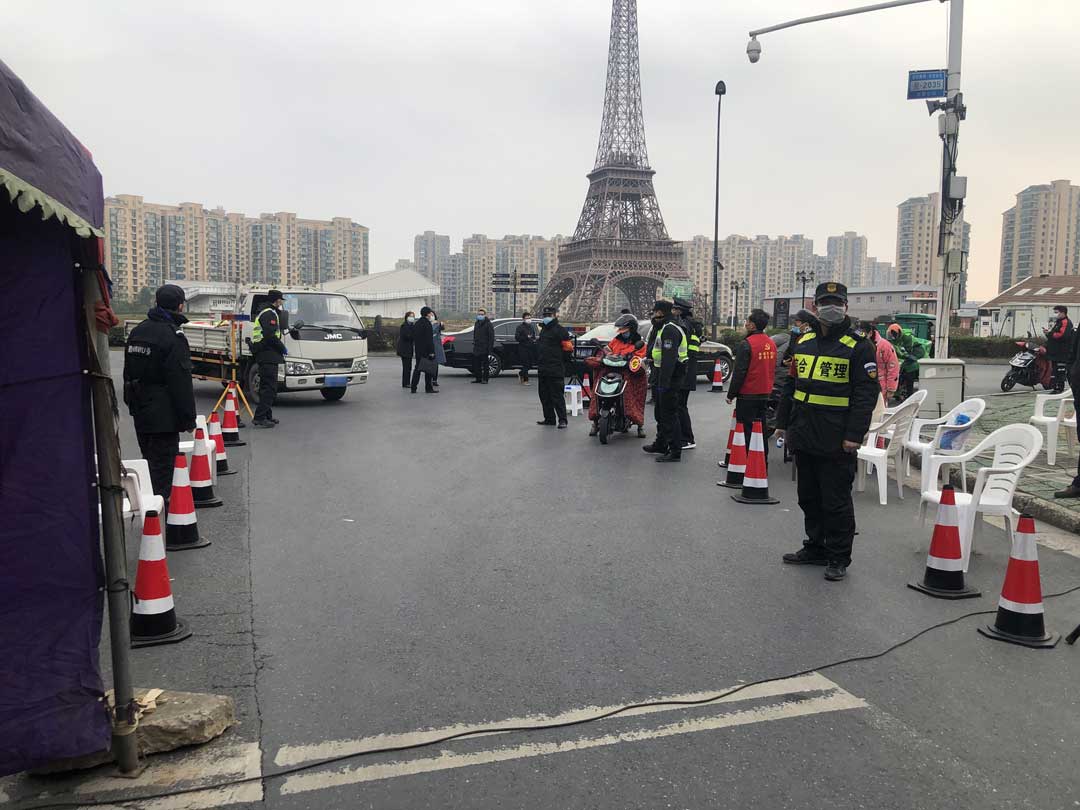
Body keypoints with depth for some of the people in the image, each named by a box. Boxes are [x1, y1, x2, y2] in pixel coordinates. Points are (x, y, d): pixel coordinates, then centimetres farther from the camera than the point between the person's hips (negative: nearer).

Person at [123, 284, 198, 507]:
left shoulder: (137, 331, 12)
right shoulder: (173, 337, -16)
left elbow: (128, 373, 20)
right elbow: (181, 382, -18)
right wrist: (188, 419, -13)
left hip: (140, 413, 9)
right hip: (164, 415, -8)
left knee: (149, 462, 20)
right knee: (162, 467, -5)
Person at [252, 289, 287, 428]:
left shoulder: (266, 313, 22)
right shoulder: (269, 314, -11)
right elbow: (271, 336, -20)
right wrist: (283, 349, -11)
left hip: (266, 355, 11)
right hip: (268, 355, -11)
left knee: (267, 387, 15)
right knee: (269, 387, -12)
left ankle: (267, 416, 21)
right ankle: (259, 418, -14)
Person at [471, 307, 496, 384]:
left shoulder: (488, 324, -6)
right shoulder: (477, 323, 16)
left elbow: (491, 337, -11)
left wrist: (490, 347, -16)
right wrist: (474, 343, 14)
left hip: (484, 348, -7)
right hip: (476, 348, 7)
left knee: (485, 364, -1)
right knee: (476, 363, 7)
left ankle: (485, 379, 5)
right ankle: (478, 378, 17)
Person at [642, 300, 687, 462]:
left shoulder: (670, 329, -18)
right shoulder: (663, 328, 18)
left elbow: (669, 358, -26)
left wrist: (664, 383, -30)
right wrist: (656, 378, 24)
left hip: (670, 378, -11)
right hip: (662, 378, 11)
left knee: (669, 414, -7)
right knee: (661, 413, 21)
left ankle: (675, 452, -3)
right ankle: (661, 444, 35)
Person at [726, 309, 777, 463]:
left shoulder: (746, 345, -17)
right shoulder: (771, 343, 8)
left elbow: (739, 373, -17)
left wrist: (731, 394, -9)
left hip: (747, 396, -7)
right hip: (765, 395, 7)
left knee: (746, 430, -1)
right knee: (761, 429, 14)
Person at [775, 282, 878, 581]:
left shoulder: (858, 347, -7)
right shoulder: (803, 343, 12)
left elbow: (865, 395, -11)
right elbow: (790, 385, 18)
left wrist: (854, 435, -17)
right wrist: (783, 422, 16)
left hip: (836, 443, -6)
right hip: (804, 438, 6)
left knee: (836, 502, 2)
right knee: (809, 498, 16)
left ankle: (839, 558, 15)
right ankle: (815, 548, 30)